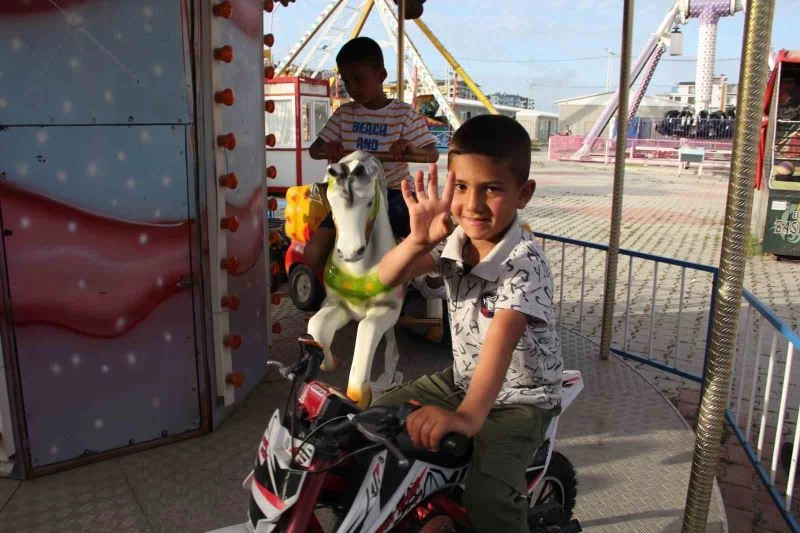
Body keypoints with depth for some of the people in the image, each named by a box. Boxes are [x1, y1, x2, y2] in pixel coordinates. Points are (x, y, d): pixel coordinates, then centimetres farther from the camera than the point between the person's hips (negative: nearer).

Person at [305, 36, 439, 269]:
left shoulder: (403, 113, 0)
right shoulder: (344, 114, 8)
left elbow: (432, 153, -2)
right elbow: (314, 150, 11)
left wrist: (410, 148, -26)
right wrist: (327, 148, -14)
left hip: (394, 193, -2)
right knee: (313, 255, -13)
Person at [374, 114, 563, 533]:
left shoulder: (525, 262, -26)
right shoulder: (454, 239, -6)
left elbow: (503, 337, -42)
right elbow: (387, 277, -15)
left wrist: (468, 415, -56)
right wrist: (418, 240, -36)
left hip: (520, 399, -6)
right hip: (462, 379, 7)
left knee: (486, 497, -26)